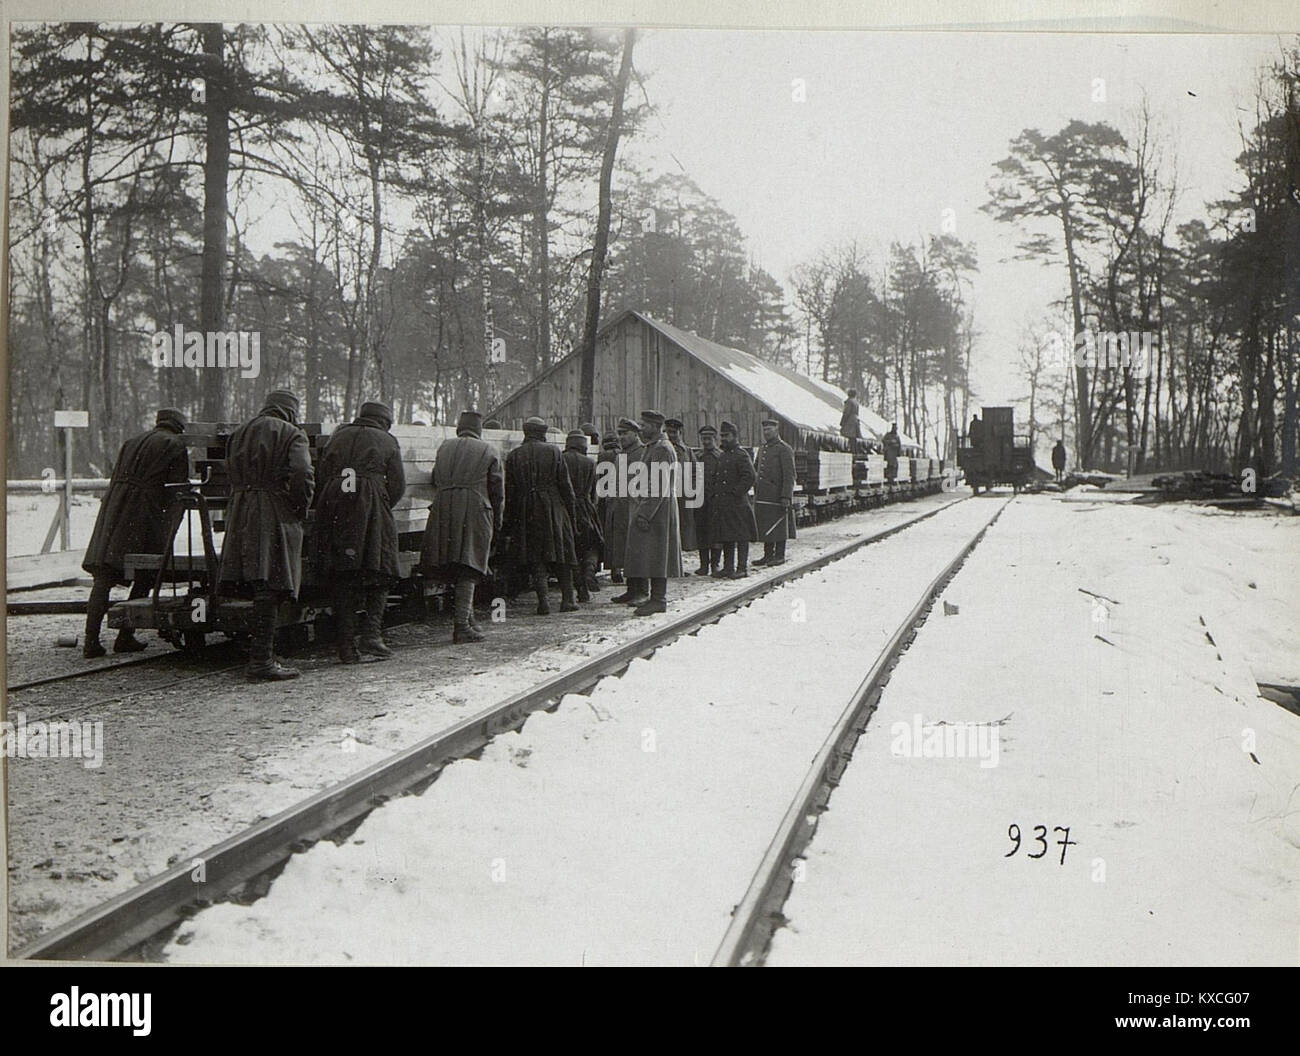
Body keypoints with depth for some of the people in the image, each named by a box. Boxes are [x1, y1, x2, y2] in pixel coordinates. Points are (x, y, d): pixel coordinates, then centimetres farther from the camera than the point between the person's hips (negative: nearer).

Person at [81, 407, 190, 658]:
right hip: (142, 512, -5)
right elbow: (178, 488, -2)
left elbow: (116, 477, 21)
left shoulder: (133, 442, 25)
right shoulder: (176, 445, 5)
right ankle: (125, 637, 5)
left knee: (103, 579, 0)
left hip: (113, 507, 6)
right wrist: (168, 529, 7)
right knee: (144, 576, 8)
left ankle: (91, 641, -7)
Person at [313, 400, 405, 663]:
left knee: (341, 578, 5)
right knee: (379, 572, 5)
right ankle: (371, 632, -11)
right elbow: (397, 486, 5)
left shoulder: (339, 436, 22)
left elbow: (323, 476, 14)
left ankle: (347, 645, 2)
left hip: (335, 512, 3)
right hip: (370, 509, -3)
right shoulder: (387, 442, 13)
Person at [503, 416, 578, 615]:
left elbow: (509, 492, 3)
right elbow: (565, 485, -2)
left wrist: (509, 526, 7)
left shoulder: (513, 456, 3)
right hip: (553, 510, -1)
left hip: (526, 513, 1)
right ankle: (567, 599, 12)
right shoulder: (553, 451, -2)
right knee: (562, 553, 9)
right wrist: (570, 513, 6)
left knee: (535, 557, 4)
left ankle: (543, 601, -2)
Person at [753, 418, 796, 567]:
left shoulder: (784, 449, -8)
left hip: (777, 496, -7)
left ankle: (780, 556, 5)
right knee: (766, 526, 10)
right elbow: (755, 468, 26)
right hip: (762, 497, 8)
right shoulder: (762, 449, 17)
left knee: (778, 526, -2)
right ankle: (768, 555, 17)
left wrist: (786, 497, -19)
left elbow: (789, 475, -13)